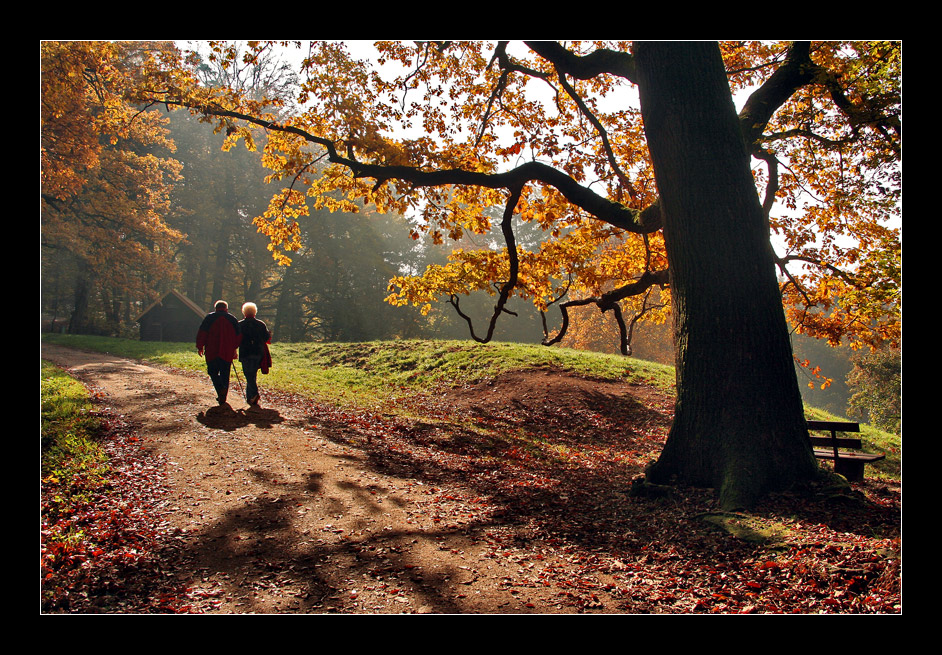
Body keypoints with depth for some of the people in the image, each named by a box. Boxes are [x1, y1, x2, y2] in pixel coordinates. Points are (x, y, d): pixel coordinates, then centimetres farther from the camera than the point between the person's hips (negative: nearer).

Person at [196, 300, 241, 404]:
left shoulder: (209, 318, 2)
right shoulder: (233, 319, 7)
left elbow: (202, 334, -2)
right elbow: (238, 336, 10)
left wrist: (200, 347, 6)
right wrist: (234, 348, 21)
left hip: (212, 352, -2)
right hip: (228, 353, 2)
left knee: (213, 372, 10)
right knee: (225, 374, 9)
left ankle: (220, 389, -15)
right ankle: (222, 398, 6)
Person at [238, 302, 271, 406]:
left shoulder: (240, 325, -2)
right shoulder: (261, 324, 3)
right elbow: (267, 337, 5)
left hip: (245, 353, -3)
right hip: (258, 353, 3)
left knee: (249, 375, -3)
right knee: (253, 375, 15)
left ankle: (254, 393, -23)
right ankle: (249, 397, 17)